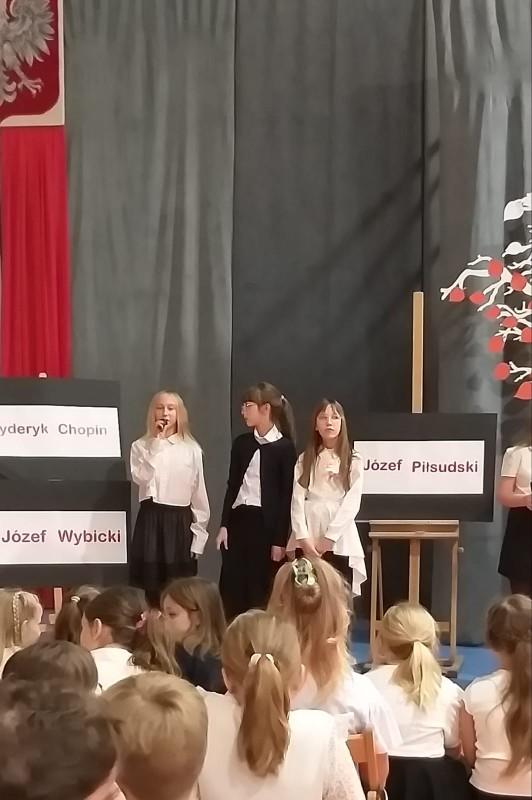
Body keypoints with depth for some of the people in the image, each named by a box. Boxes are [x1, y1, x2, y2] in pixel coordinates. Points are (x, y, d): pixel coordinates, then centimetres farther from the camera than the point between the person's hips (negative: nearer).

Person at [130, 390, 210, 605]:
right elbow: (141, 477, -16)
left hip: (181, 521, 1)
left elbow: (199, 492, 7)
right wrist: (157, 442, -14)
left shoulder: (191, 449, 5)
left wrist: (199, 530, 4)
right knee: (152, 583, -1)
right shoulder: (141, 446, 3)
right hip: (151, 519, -1)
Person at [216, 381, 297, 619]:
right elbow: (232, 486, 12)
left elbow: (286, 496, -7)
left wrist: (280, 540, -10)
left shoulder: (284, 447, -5)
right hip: (238, 520, 5)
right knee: (231, 590, 2)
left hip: (266, 524, -5)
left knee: (259, 592, 0)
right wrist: (224, 525, 3)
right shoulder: (241, 443, 10)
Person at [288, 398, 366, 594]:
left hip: (339, 541, -1)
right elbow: (297, 500, 2)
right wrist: (303, 537, -11)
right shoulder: (305, 460, 12)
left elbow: (352, 503, -4)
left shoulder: (353, 461, 5)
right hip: (307, 539, 1)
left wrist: (328, 538, -12)